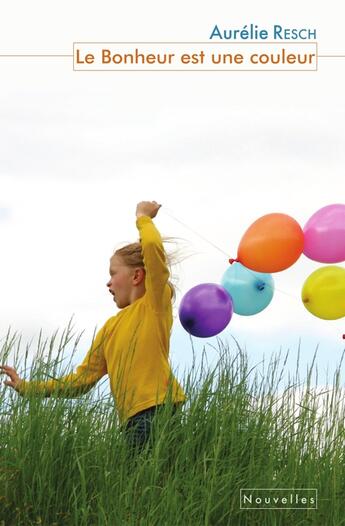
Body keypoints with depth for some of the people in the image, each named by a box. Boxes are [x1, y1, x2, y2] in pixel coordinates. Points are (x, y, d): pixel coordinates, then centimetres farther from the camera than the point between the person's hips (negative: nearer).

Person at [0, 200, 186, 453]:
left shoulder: (155, 304, 2)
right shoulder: (111, 327, 23)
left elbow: (152, 246, -14)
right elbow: (83, 379, 21)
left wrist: (143, 217, 5)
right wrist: (28, 387, 16)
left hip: (158, 410, -7)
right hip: (133, 420, 7)